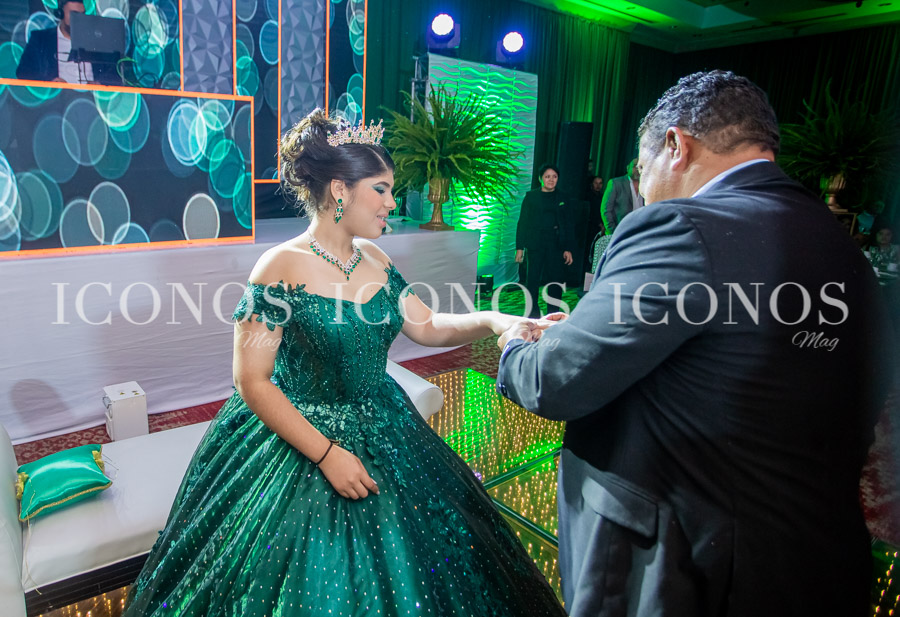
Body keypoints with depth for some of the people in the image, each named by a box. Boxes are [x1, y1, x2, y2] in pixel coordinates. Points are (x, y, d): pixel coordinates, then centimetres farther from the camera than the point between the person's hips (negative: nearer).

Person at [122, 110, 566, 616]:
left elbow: (427, 326, 5)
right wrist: (326, 453, -20)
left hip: (383, 434, 6)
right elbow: (253, 383, -18)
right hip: (299, 444, -6)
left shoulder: (376, 259, 0)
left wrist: (489, 321, -12)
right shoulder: (281, 269, -19)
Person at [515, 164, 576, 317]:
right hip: (535, 246, -1)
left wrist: (568, 249, 0)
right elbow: (522, 222, 4)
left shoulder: (563, 199, 11)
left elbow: (569, 225, 10)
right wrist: (520, 247, -2)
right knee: (532, 281, -2)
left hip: (557, 246, 1)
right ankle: (532, 316, 9)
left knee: (556, 282, -1)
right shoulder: (531, 197, 6)